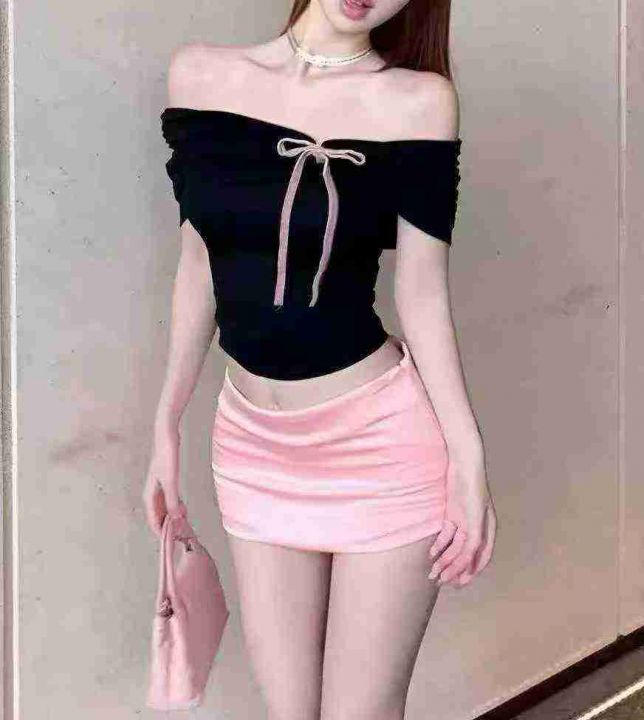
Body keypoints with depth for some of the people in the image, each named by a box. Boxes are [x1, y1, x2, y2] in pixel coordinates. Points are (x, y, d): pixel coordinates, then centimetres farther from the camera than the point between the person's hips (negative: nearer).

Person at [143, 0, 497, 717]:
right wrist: (166, 424, 10)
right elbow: (200, 262, 7)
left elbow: (422, 296, -6)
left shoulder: (418, 100, -8)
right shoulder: (198, 74, 1)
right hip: (255, 447, 3)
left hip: (383, 441, -3)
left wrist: (468, 457, -10)